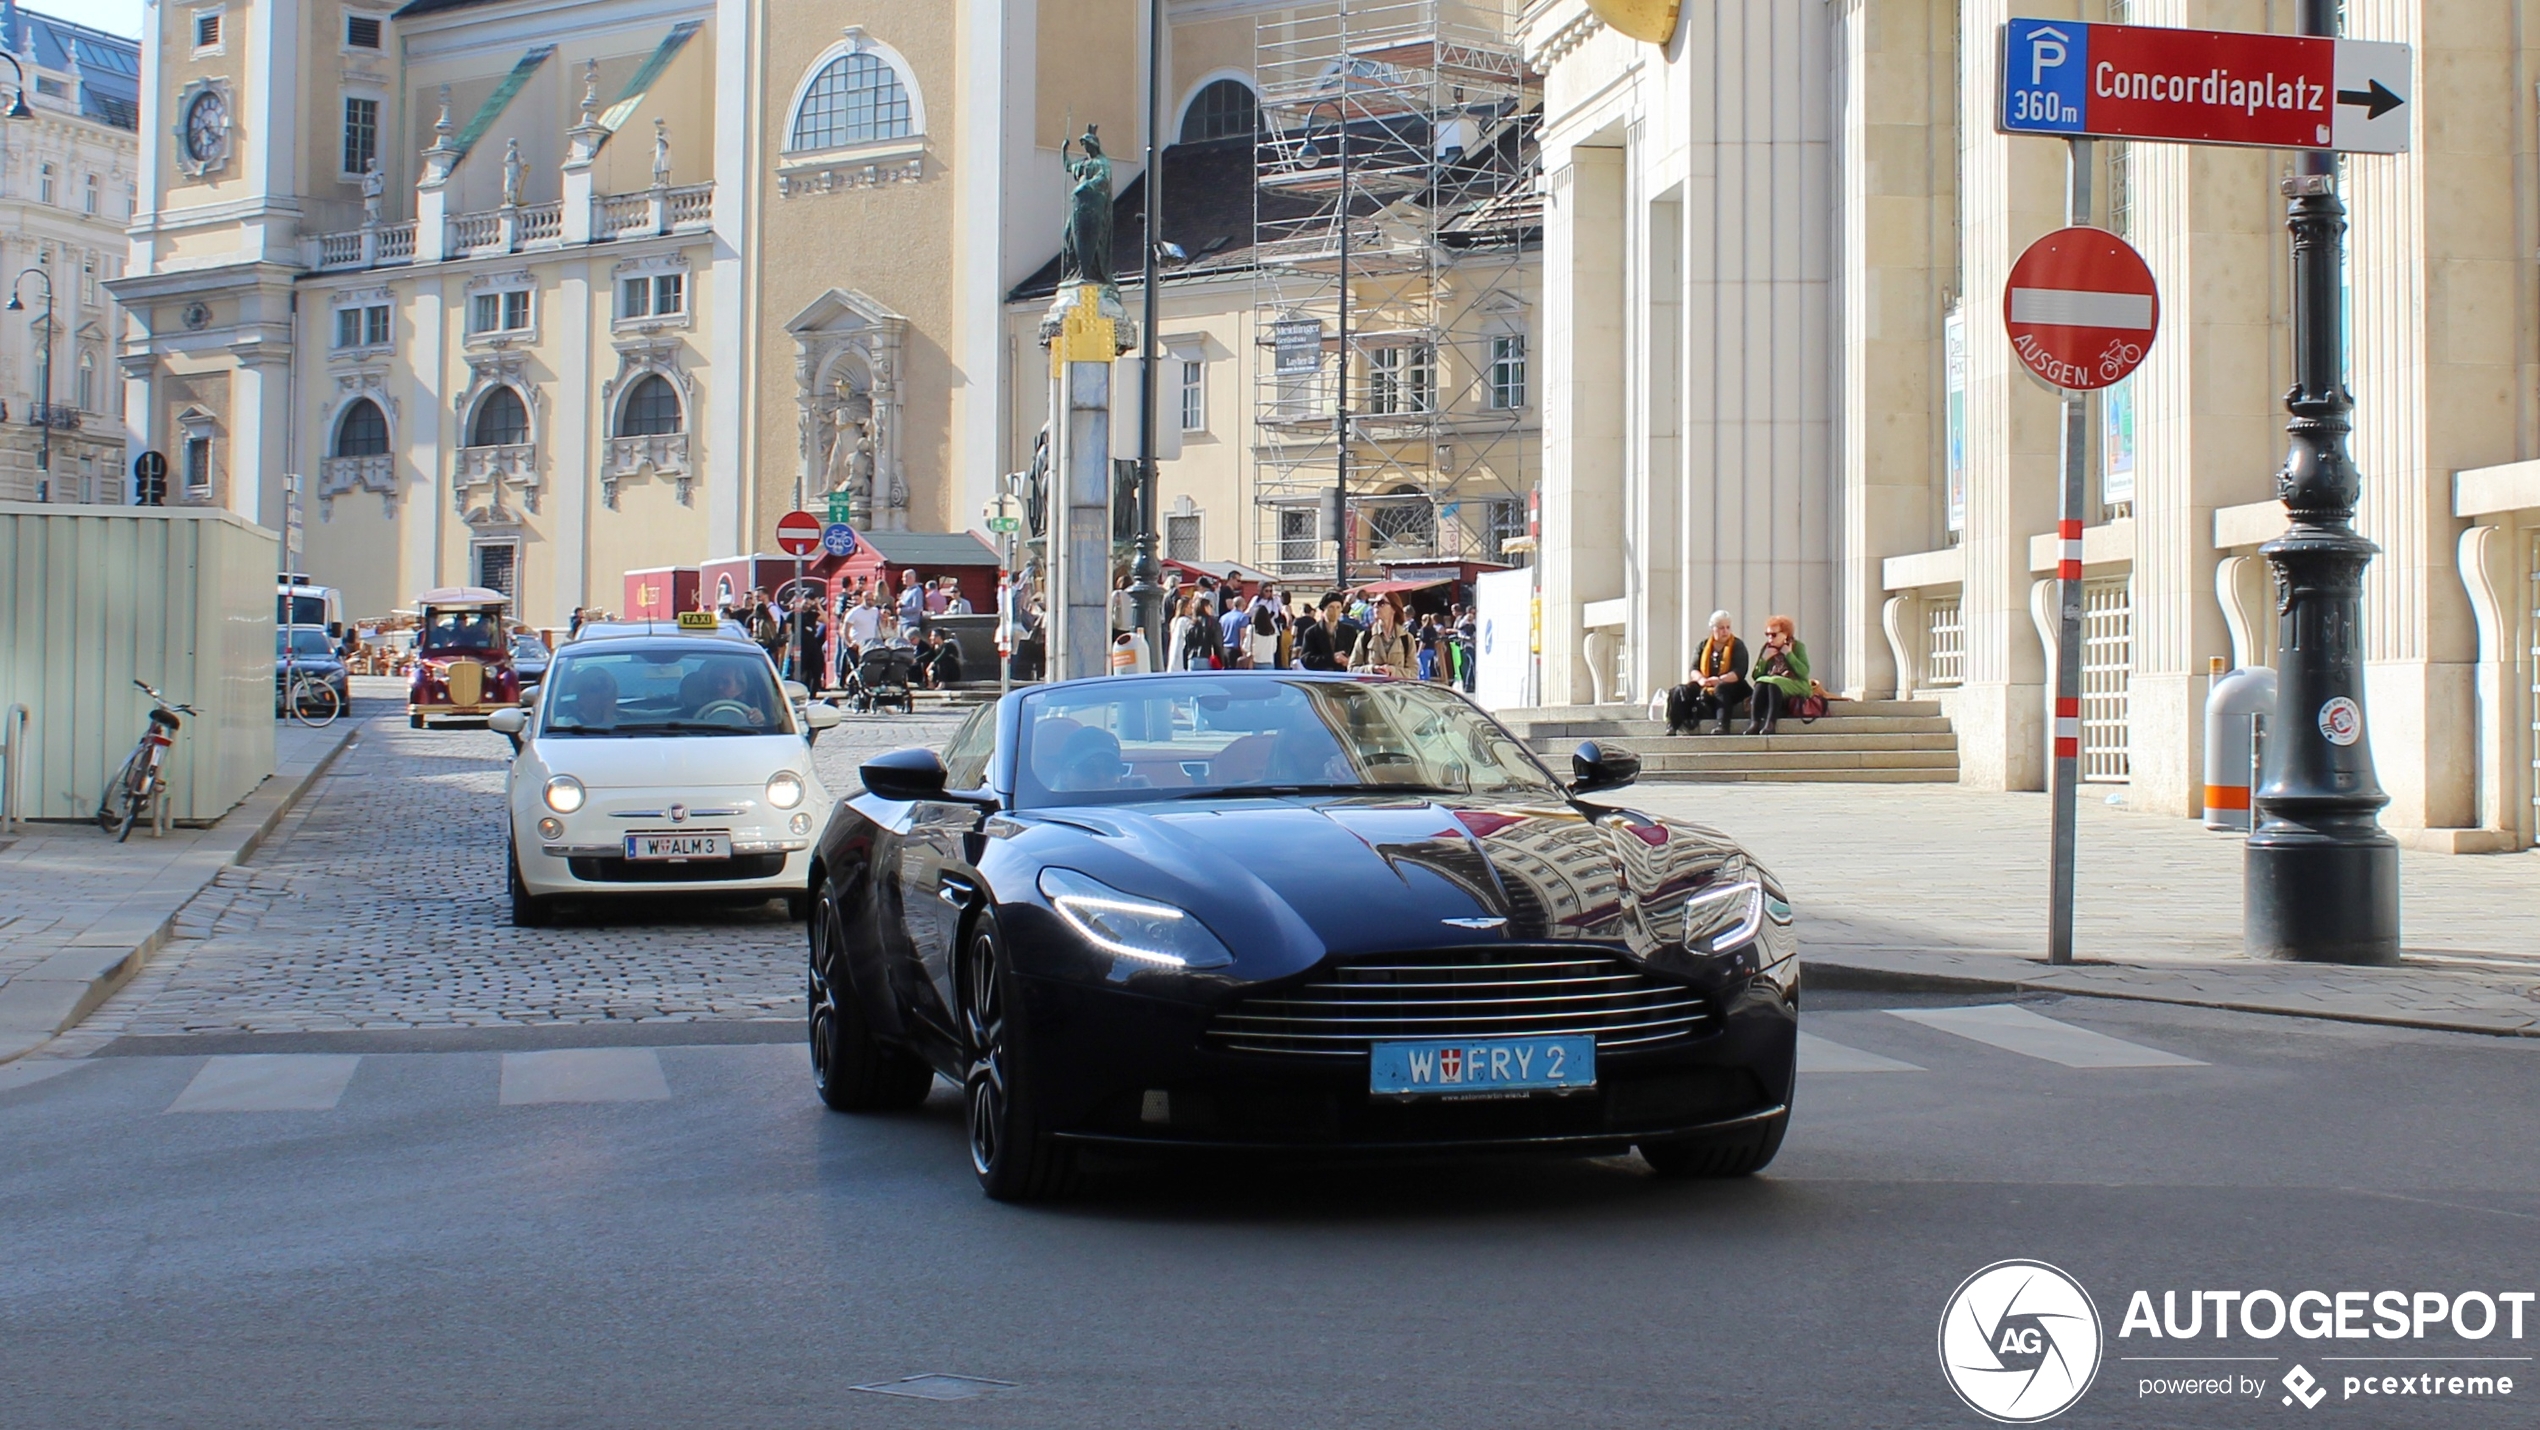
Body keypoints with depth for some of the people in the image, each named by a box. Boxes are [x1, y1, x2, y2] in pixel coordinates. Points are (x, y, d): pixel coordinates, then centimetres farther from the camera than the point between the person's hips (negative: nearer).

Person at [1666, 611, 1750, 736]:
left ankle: (1723, 727, -52)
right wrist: (1701, 680, -22)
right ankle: (1672, 727, -32)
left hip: (1731, 686, -4)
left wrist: (1720, 680, -29)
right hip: (1705, 687, 4)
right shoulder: (1703, 645, 12)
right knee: (1681, 691, -22)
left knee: (1721, 690, -39)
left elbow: (1739, 672, -12)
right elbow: (1693, 669, 2)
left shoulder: (1737, 646, 2)